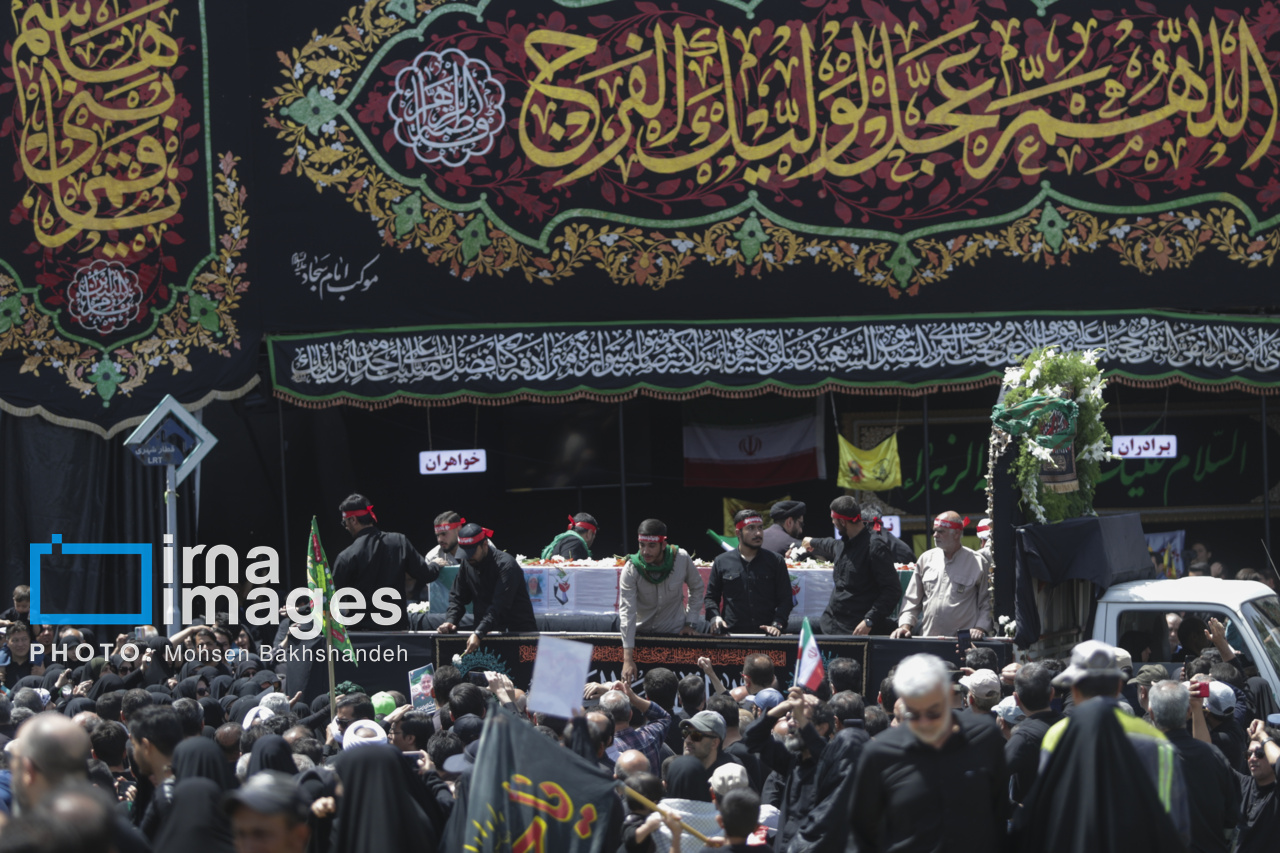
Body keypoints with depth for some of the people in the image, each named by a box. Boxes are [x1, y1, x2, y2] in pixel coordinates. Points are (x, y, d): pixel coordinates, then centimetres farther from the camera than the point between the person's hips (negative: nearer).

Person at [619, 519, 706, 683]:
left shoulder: (681, 558, -13)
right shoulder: (631, 569, -18)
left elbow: (697, 587, 7)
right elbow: (627, 612, -24)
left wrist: (691, 622, -1)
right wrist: (627, 659, -32)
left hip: (675, 631, 1)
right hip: (640, 631, -1)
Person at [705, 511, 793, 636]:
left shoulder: (776, 561, 11)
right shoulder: (722, 562, 12)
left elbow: (785, 599, 10)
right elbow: (711, 597, 18)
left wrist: (777, 624, -6)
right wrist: (714, 617, -2)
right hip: (731, 634, 0)